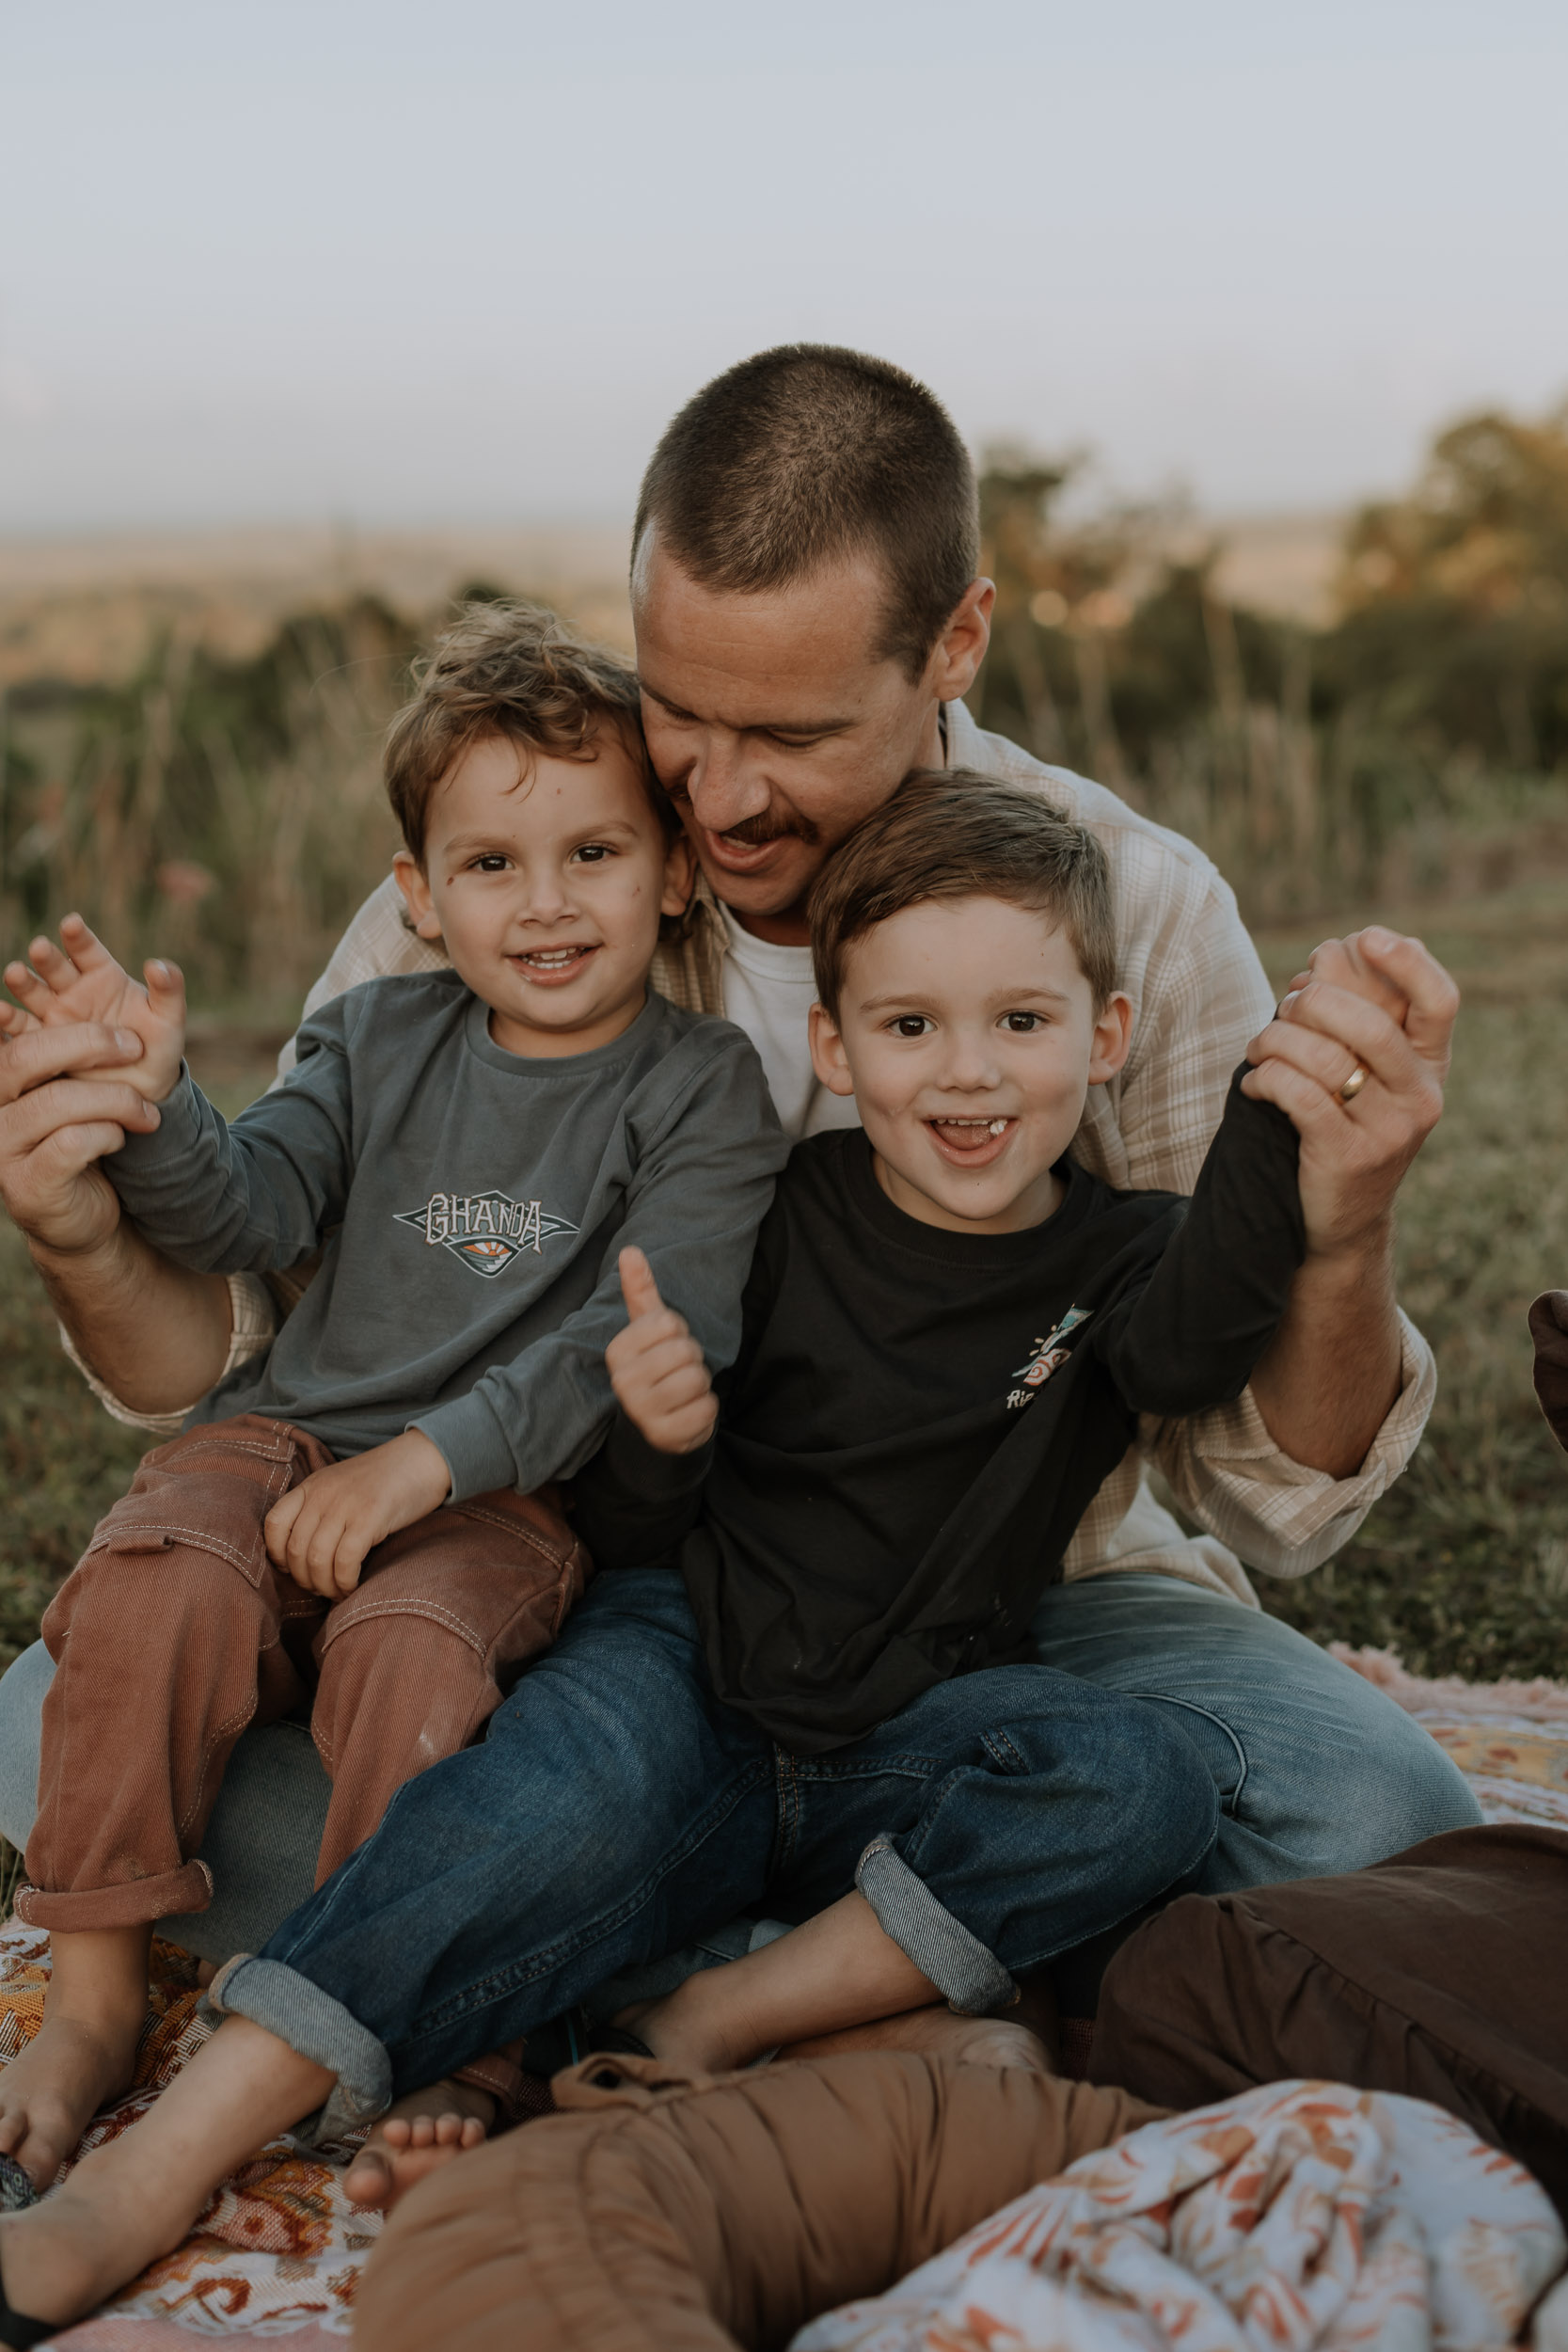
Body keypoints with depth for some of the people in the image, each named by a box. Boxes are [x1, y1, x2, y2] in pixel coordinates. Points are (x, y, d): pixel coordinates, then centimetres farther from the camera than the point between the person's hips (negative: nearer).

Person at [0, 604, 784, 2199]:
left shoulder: (701, 1091, -2)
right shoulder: (379, 1039, 11)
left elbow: (641, 1342, -13)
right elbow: (253, 1209, 0)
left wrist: (427, 1459, -23)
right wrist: (153, 1110, -22)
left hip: (519, 1489, -3)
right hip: (296, 1431, 3)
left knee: (412, 1644, -33)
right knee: (154, 1580, -25)